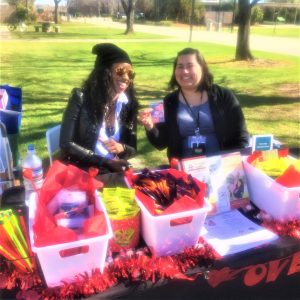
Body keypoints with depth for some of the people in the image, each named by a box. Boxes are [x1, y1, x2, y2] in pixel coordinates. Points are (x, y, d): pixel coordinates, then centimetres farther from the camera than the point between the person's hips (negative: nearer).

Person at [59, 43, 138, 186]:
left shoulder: (128, 104, 2)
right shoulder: (81, 98, -9)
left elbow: (132, 148, 8)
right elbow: (66, 144, -11)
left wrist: (121, 148, -16)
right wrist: (106, 161, -15)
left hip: (114, 172, 5)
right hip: (81, 170, -4)